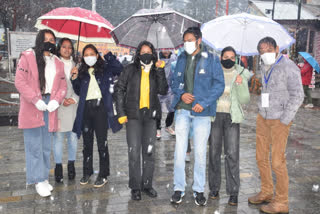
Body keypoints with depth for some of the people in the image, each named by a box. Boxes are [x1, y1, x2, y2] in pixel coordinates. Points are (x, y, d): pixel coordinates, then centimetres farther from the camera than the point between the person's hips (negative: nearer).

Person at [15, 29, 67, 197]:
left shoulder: (57, 62, 13)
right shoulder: (27, 57, -3)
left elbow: (62, 86, 10)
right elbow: (20, 82, -9)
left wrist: (56, 101, -7)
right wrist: (36, 100, -15)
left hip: (50, 109, 5)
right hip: (32, 109, -5)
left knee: (46, 147, 11)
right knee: (34, 147, 0)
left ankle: (44, 178, 23)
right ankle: (39, 180, 10)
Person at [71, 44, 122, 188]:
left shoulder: (105, 68, 5)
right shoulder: (82, 72, 14)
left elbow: (119, 68, -12)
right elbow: (78, 92, 14)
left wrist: (109, 56, -14)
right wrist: (75, 78, 0)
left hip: (100, 107, -3)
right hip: (86, 108, 4)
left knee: (102, 142, -1)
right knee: (87, 143, 11)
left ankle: (103, 175, 10)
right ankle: (87, 172, 24)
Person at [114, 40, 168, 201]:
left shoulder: (156, 71, 9)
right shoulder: (131, 69, 2)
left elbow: (163, 91, -5)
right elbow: (119, 89, 1)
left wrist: (160, 71, -12)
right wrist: (121, 112, -6)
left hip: (150, 115, 3)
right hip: (133, 115, -2)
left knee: (149, 151, 8)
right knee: (134, 152, -2)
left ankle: (147, 184, 22)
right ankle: (135, 187, 10)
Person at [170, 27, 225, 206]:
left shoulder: (212, 59, -1)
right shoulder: (181, 59, 11)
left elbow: (219, 85, -4)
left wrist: (203, 103, -14)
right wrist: (181, 94, -6)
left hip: (202, 112, -3)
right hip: (183, 110, 3)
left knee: (200, 152, 6)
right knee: (180, 150, 4)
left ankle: (199, 190, 20)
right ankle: (179, 188, 18)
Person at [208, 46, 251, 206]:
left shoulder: (240, 74, 2)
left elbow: (245, 100, -4)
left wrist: (241, 84, -19)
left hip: (232, 118, -1)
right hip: (214, 115, 1)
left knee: (232, 154, -6)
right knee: (214, 152, 5)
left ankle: (233, 192, 3)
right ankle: (214, 188, 18)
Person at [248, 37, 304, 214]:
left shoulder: (288, 67, -13)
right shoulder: (265, 68, 11)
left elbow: (297, 96, -16)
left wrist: (283, 121, -16)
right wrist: (262, 111, 16)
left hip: (279, 121, -8)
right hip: (263, 118, 8)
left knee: (277, 161, -3)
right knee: (261, 157, 13)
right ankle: (266, 193, 30)